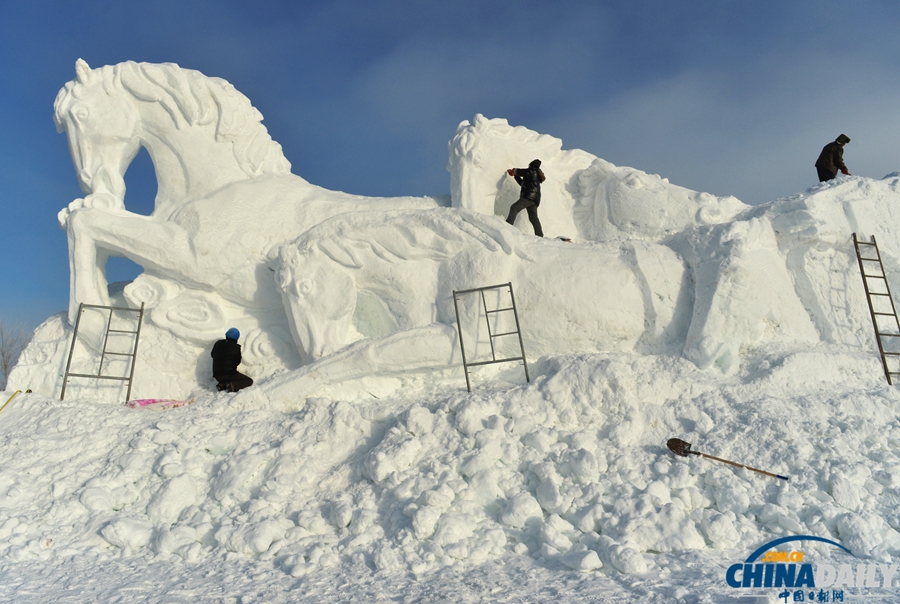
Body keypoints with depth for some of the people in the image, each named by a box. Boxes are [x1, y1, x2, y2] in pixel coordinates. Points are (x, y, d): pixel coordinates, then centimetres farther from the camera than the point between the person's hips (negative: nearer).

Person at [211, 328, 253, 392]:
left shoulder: (218, 343, 7)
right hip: (229, 374, -6)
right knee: (249, 381, 4)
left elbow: (212, 355, 24)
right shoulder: (236, 347, -5)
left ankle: (222, 385, 4)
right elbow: (237, 362, 7)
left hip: (217, 375, 6)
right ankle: (233, 385, -20)